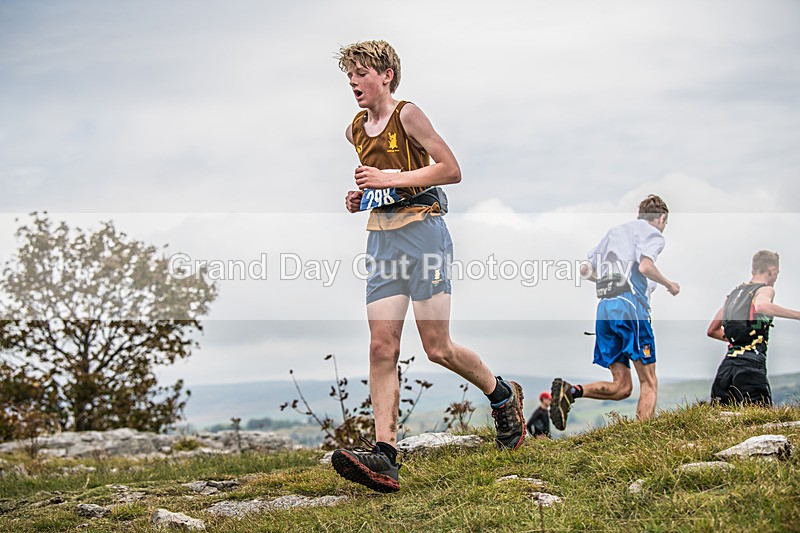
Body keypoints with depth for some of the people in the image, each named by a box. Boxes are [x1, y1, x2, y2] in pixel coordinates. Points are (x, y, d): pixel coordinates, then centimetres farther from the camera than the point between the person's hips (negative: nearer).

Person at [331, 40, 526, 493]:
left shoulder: (407, 114, -5)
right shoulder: (355, 131, 16)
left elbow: (452, 169, -10)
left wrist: (391, 179, -15)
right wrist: (358, 198, 10)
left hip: (421, 230, -6)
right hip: (381, 238, 6)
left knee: (438, 348, -5)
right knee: (382, 347, -6)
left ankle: (504, 395, 23)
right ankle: (384, 457, -11)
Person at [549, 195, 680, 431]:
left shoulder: (614, 231, 27)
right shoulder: (651, 233, 6)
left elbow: (585, 270, 25)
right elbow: (645, 266, -14)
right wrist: (669, 285, 3)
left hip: (604, 307, 7)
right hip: (630, 305, -7)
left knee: (621, 387, 6)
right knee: (649, 382, 0)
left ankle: (570, 391, -15)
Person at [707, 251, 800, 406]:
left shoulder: (734, 293, 23)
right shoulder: (765, 289, 2)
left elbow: (712, 331, 29)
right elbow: (761, 305, -25)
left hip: (726, 365, 7)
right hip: (751, 363, -7)